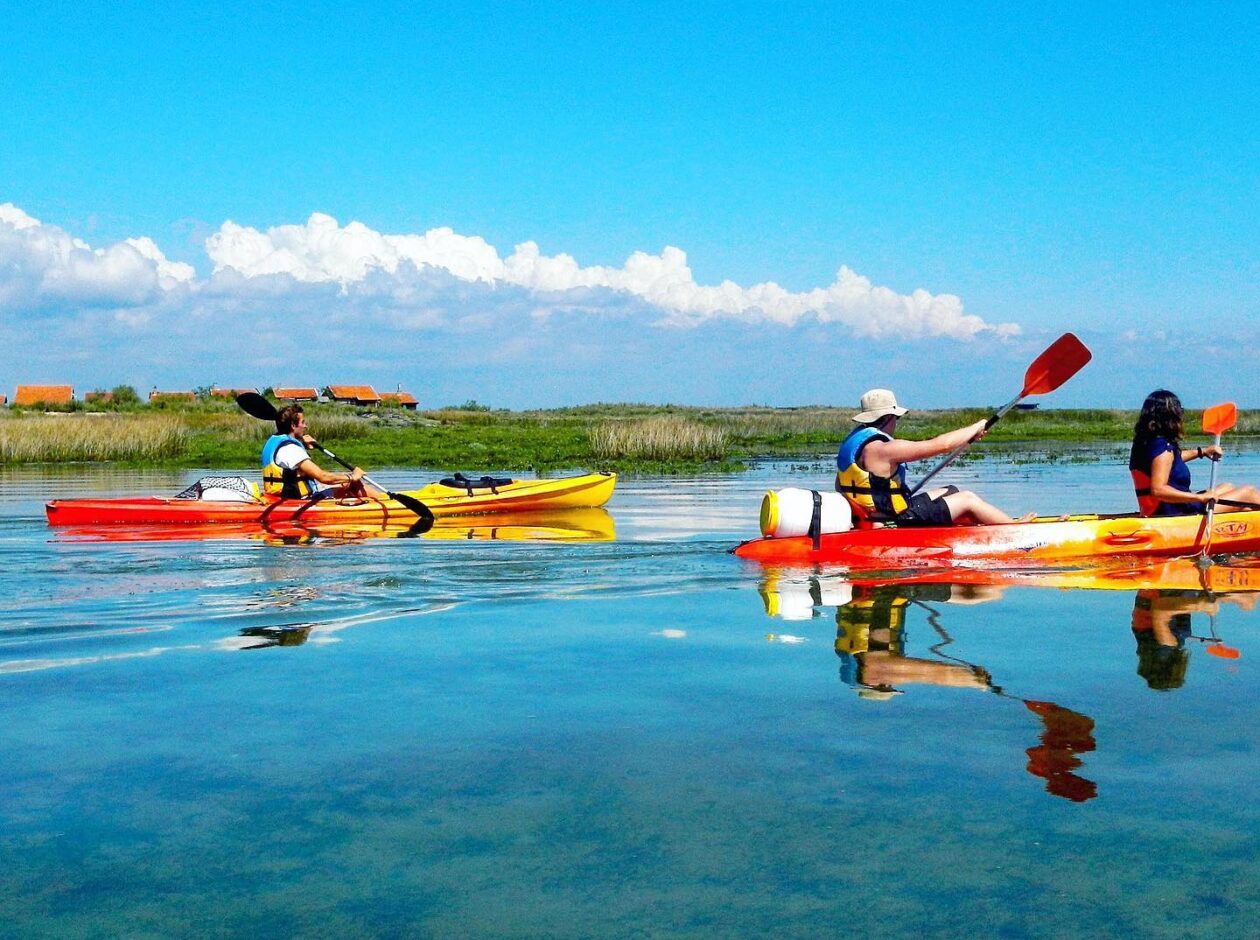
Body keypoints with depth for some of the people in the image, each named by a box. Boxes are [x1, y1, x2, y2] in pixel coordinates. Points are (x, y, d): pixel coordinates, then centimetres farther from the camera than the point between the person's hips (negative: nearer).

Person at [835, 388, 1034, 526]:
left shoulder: (853, 441, 6)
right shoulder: (883, 449, -24)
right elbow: (941, 444, -21)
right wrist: (975, 428, -6)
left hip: (875, 516, 10)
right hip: (895, 522, -10)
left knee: (949, 492, 21)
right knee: (967, 499, 3)